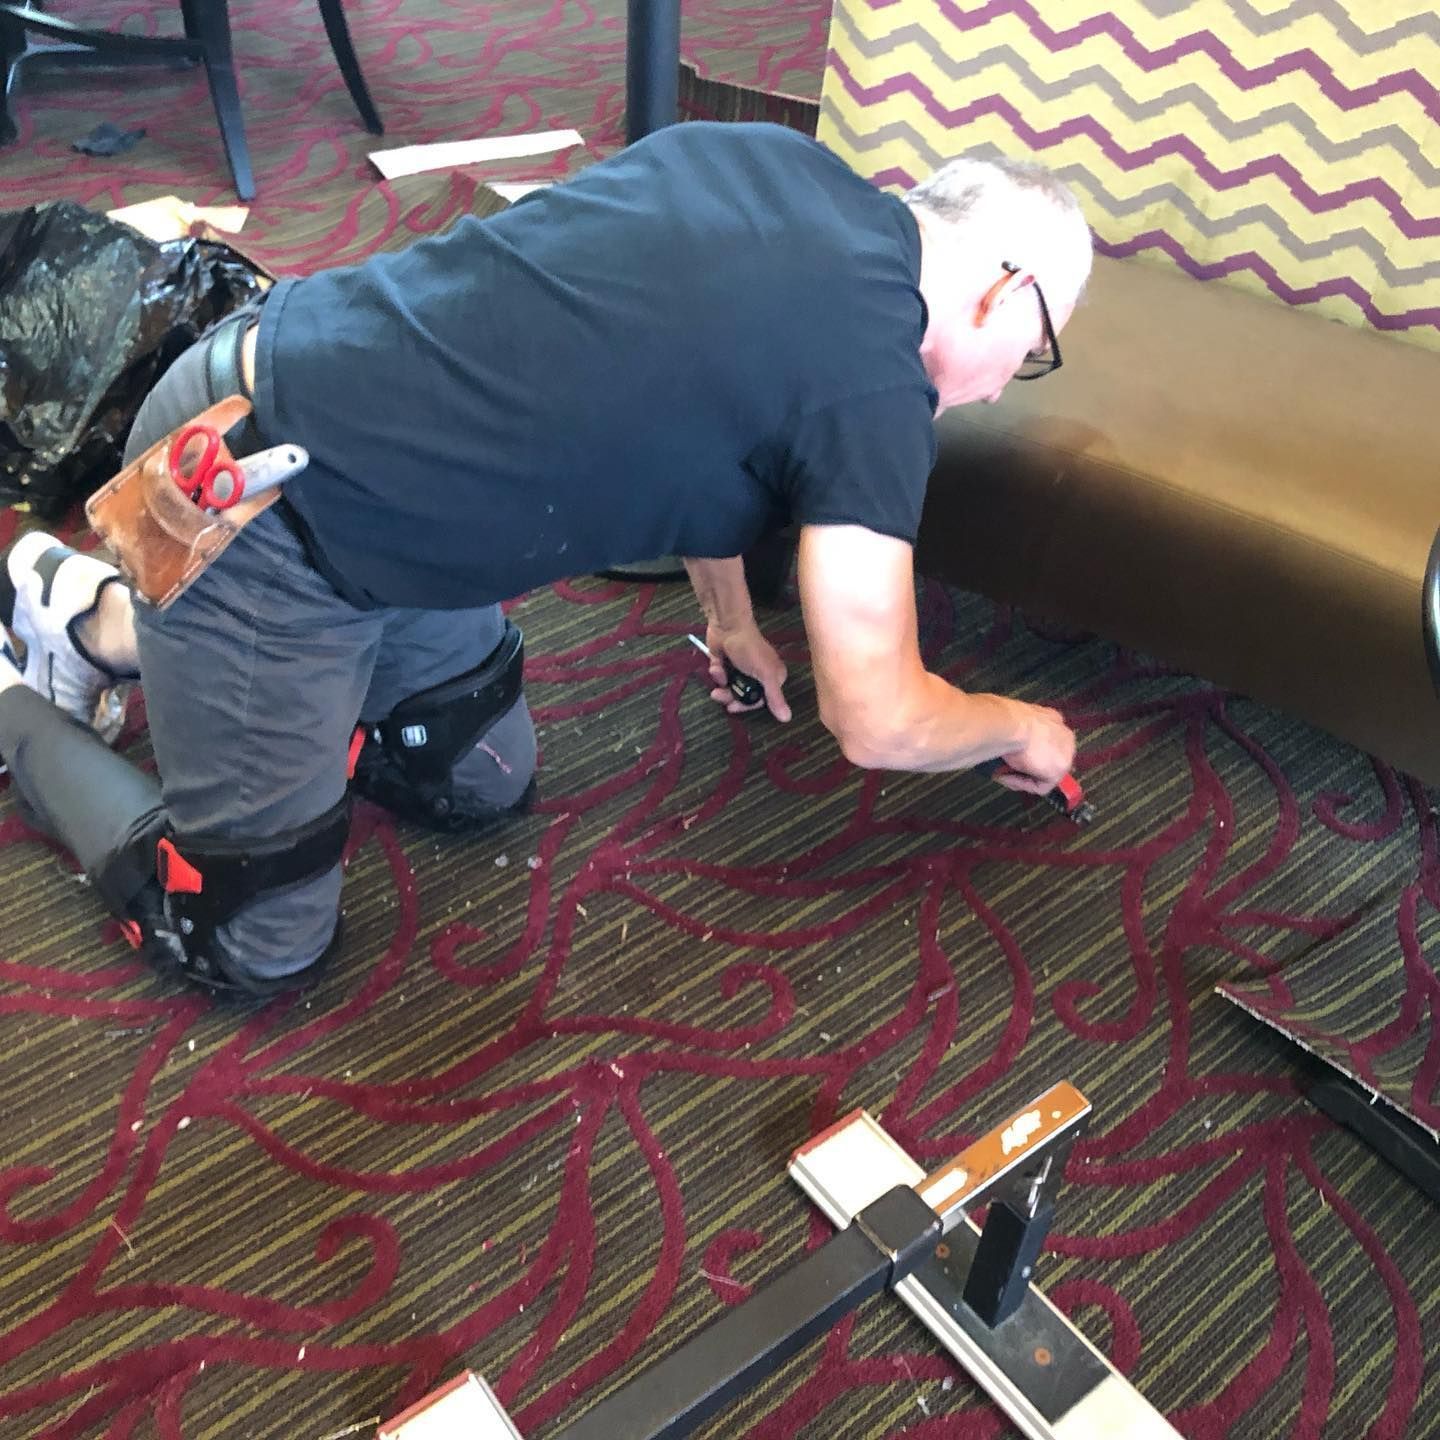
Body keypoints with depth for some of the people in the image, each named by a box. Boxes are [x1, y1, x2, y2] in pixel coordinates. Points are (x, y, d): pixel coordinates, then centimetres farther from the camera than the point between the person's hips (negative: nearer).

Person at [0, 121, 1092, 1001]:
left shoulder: (777, 159, 5)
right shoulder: (874, 383, -20)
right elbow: (880, 724, -12)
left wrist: (732, 617, 29)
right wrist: (1023, 727, 9)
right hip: (250, 507, -9)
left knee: (480, 785, 19)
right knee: (255, 942, 3)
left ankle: (106, 617, 29)